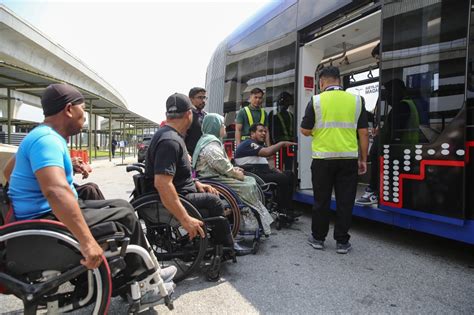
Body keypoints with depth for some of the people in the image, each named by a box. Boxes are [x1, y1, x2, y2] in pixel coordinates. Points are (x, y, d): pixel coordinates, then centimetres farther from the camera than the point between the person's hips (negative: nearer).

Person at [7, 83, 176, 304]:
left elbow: (12, 167, 27)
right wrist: (87, 241, -42)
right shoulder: (47, 140, -23)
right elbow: (56, 191, -39)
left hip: (46, 212, 10)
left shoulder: (43, 136, 12)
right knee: (125, 216, -8)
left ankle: (144, 274, 13)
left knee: (121, 206, 10)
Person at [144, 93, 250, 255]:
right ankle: (226, 246, 8)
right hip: (168, 201, -11)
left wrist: (196, 183, 10)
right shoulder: (169, 141, -24)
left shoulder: (170, 135, 11)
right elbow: (162, 183, -35)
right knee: (213, 201, -12)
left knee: (211, 194, 12)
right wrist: (185, 219, -35)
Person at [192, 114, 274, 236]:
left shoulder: (213, 141, 19)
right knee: (248, 187, -12)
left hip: (217, 176, 11)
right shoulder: (211, 146, -17)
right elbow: (222, 165, -26)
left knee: (251, 180, 6)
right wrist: (236, 174, -13)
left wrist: (233, 169, 9)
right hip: (214, 180, -11)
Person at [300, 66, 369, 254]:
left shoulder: (316, 101, -2)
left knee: (321, 200, 10)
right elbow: (363, 132, 4)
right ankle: (342, 242, 15)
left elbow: (305, 131, -2)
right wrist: (363, 159, 10)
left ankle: (318, 238, 21)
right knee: (345, 201, 8)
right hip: (348, 158, 2)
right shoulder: (356, 100, 5)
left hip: (323, 158, -1)